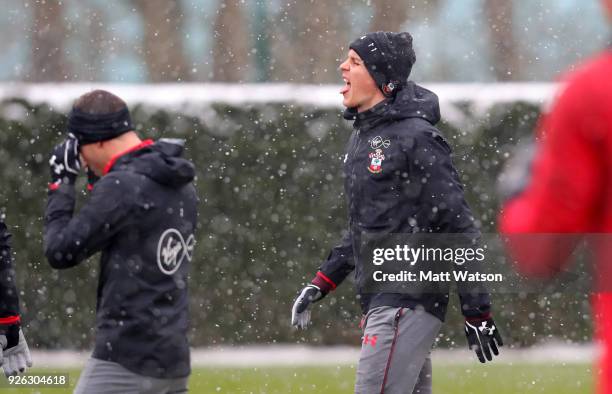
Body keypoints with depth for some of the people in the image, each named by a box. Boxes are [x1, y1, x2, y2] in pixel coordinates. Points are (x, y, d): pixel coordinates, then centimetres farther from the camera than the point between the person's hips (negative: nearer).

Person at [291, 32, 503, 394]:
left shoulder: (415, 137, -12)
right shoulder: (363, 137, 16)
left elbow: (459, 226, -13)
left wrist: (477, 311, -15)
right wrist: (322, 283, 19)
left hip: (408, 301, -9)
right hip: (379, 302, 9)